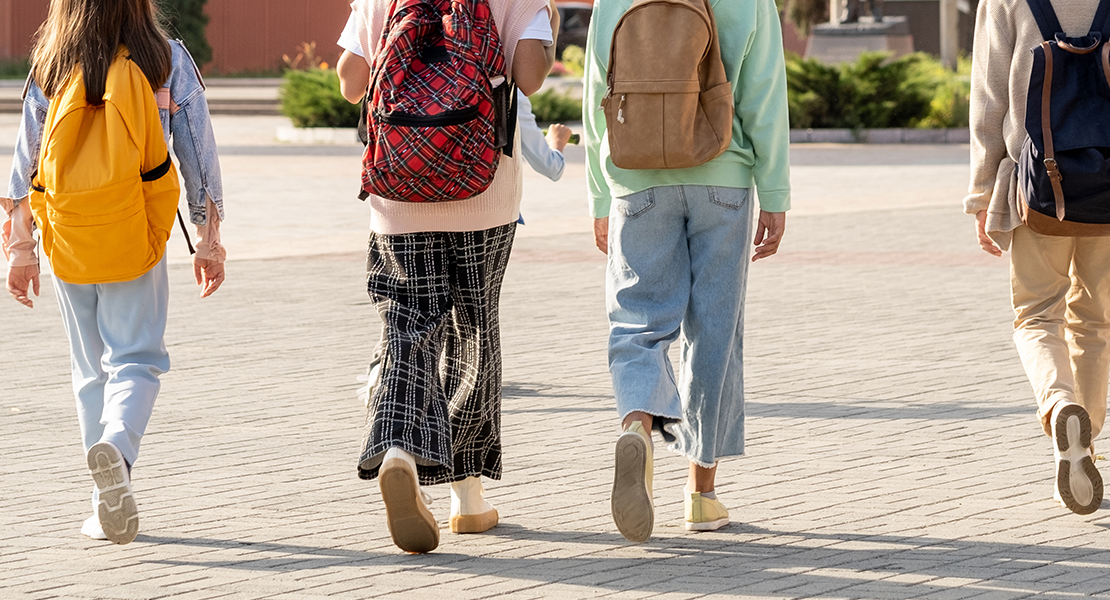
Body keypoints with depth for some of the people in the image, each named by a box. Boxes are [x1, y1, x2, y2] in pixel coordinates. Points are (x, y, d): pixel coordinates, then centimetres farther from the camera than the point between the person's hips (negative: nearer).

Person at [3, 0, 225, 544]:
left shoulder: (51, 69, -1)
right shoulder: (167, 61, -4)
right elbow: (198, 152, -1)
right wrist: (208, 238, 8)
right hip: (137, 234, -2)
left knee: (91, 369, 13)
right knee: (135, 359, 2)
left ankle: (107, 504, 13)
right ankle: (117, 446, -29)